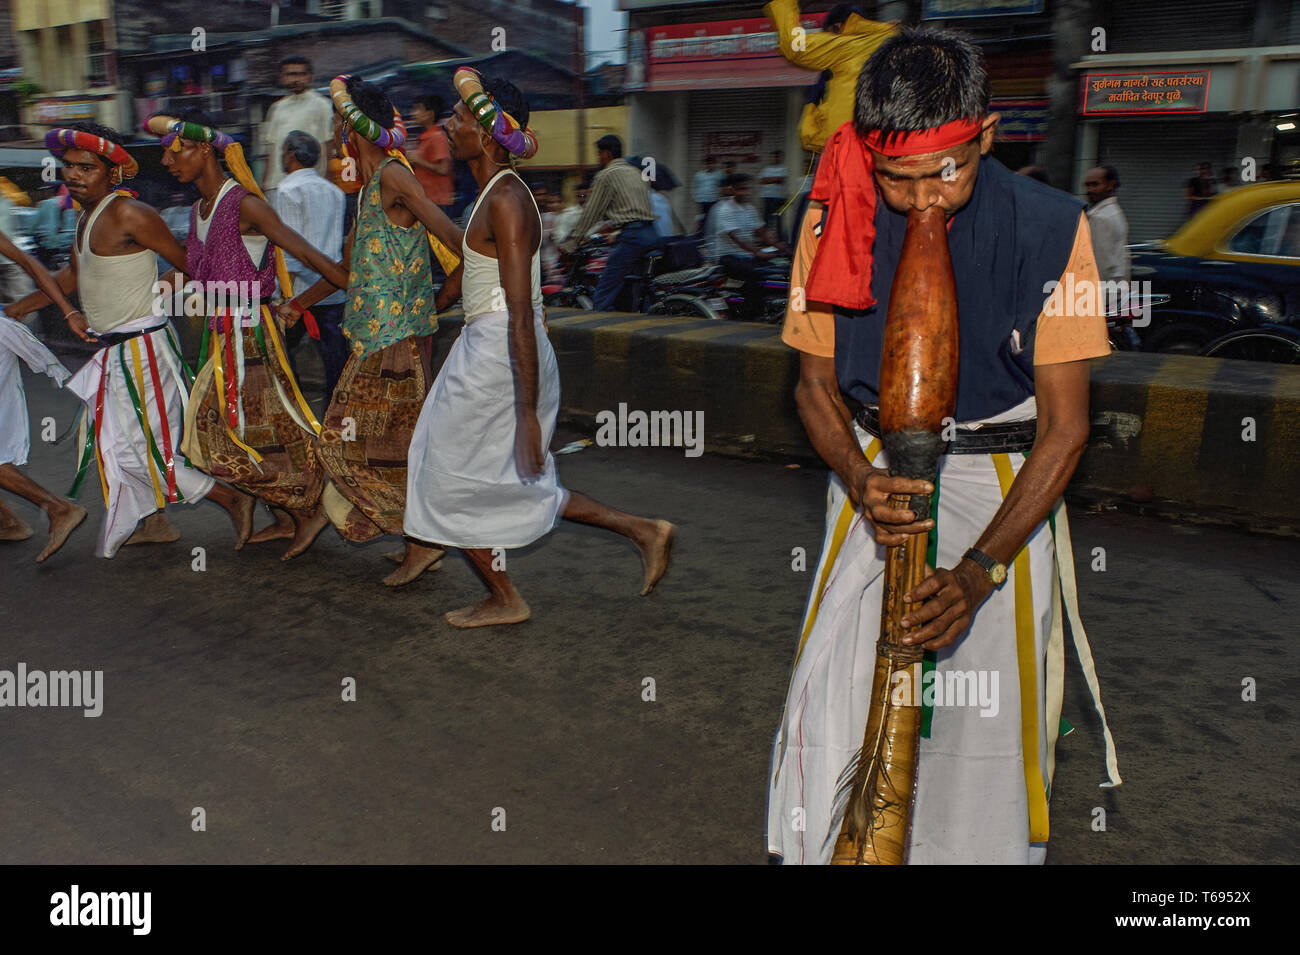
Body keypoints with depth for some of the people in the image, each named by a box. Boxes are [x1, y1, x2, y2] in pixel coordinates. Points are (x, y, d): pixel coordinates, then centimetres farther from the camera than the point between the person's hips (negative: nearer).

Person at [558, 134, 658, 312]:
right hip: (652, 233, 8)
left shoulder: (605, 176, 0)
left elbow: (592, 212, 0)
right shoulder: (636, 171, 24)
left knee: (604, 293, -8)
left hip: (632, 236, -8)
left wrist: (571, 242, 6)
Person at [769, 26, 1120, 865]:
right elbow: (817, 383, 3)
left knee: (988, 720, -4)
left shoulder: (1049, 228, -13)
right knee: (829, 705, -4)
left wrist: (981, 571, -20)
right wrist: (860, 481, -17)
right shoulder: (834, 219, -7)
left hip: (1005, 491, -1)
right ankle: (822, 849, 21)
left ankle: (980, 848, 24)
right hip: (877, 476, 2)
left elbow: (1065, 426, -11)